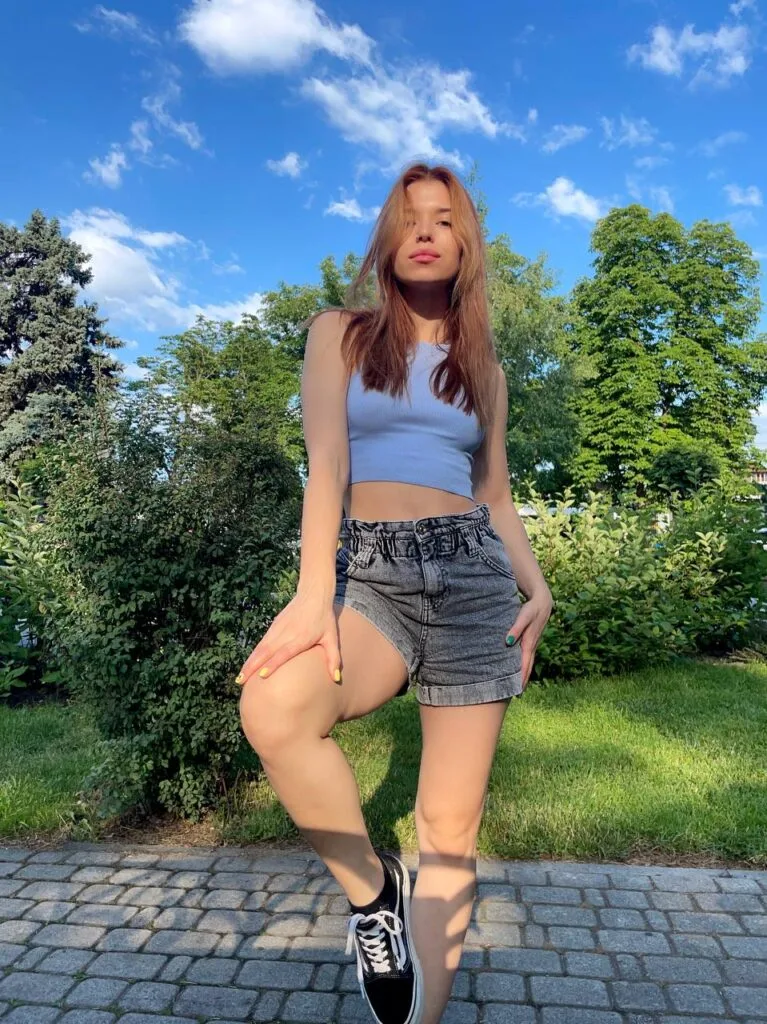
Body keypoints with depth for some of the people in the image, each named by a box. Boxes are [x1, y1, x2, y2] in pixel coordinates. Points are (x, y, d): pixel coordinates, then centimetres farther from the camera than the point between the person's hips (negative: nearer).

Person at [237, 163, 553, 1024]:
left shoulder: (482, 369, 18)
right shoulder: (339, 333, 10)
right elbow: (326, 463, -5)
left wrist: (537, 589, 2)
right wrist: (315, 592, -19)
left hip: (473, 571, 3)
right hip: (368, 571, -2)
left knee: (450, 828, -1)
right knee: (273, 708, -33)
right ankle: (371, 890, -5)